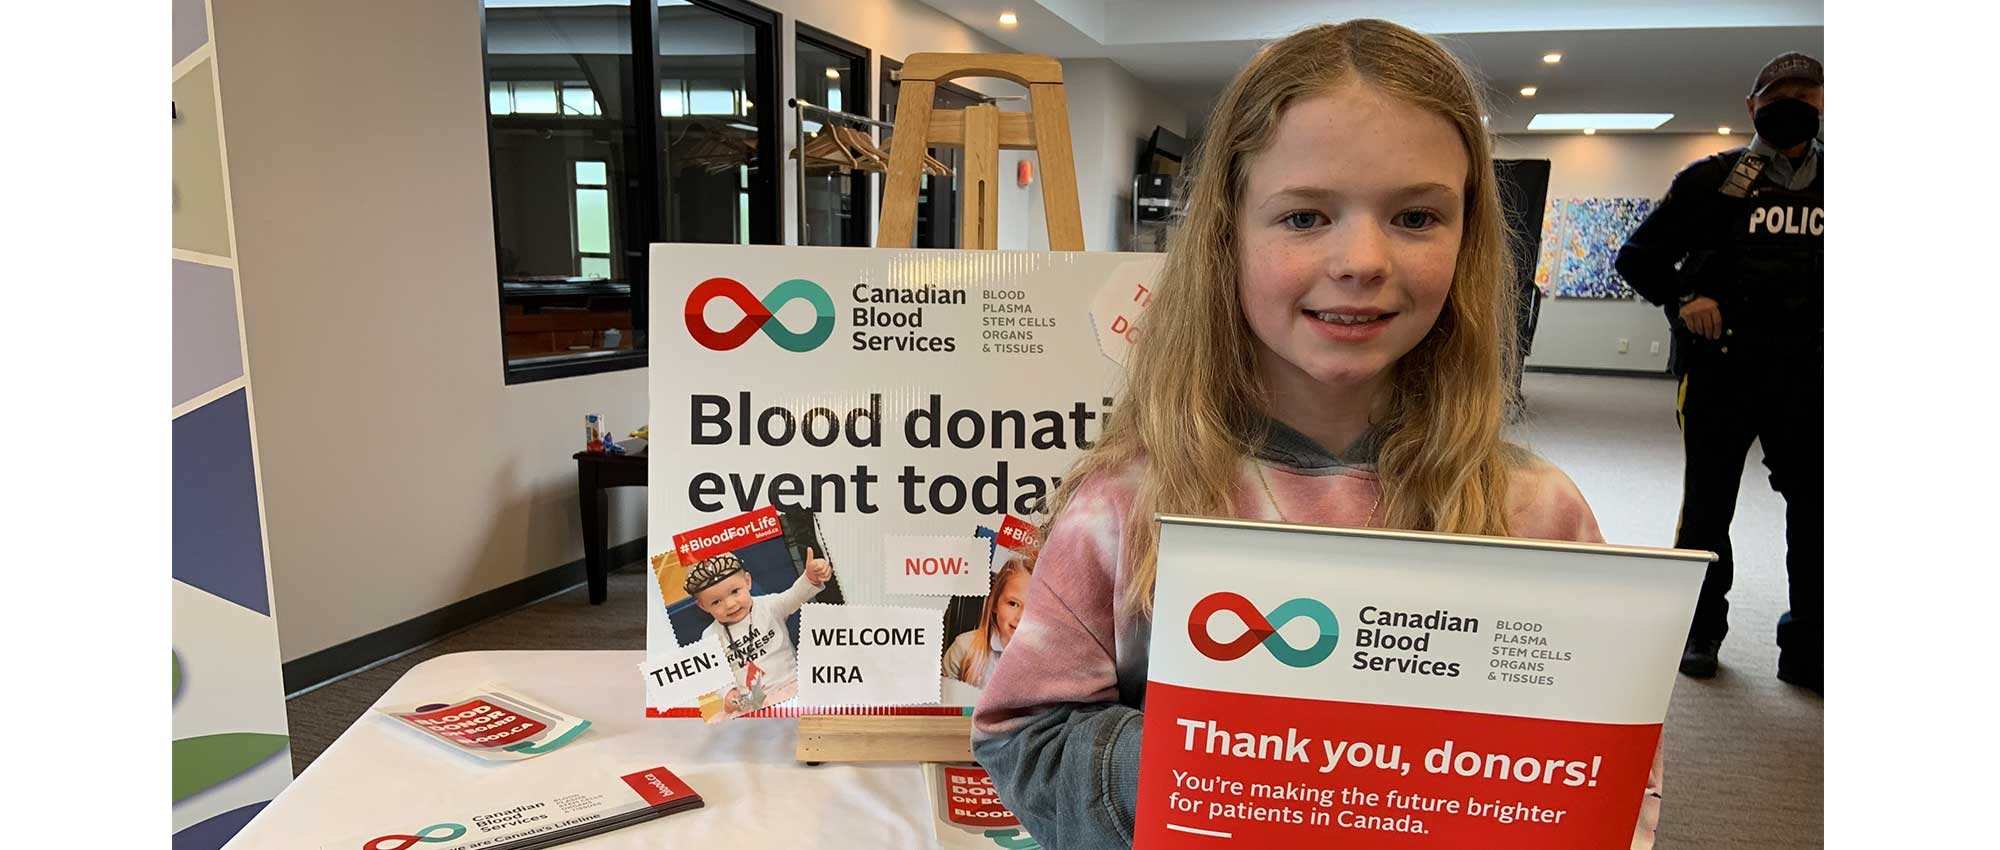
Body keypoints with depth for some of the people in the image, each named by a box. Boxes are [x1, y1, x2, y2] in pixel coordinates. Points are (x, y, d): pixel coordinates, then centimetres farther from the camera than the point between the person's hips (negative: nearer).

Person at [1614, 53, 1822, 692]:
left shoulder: (1828, 183, 9)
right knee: (1708, 506, 7)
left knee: (1813, 508, 5)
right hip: (1721, 369, -3)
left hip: (1808, 376, 3)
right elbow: (1638, 256, 5)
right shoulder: (1714, 179, 1)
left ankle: (1807, 650, 17)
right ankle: (1700, 632, 22)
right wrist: (1681, 300, -10)